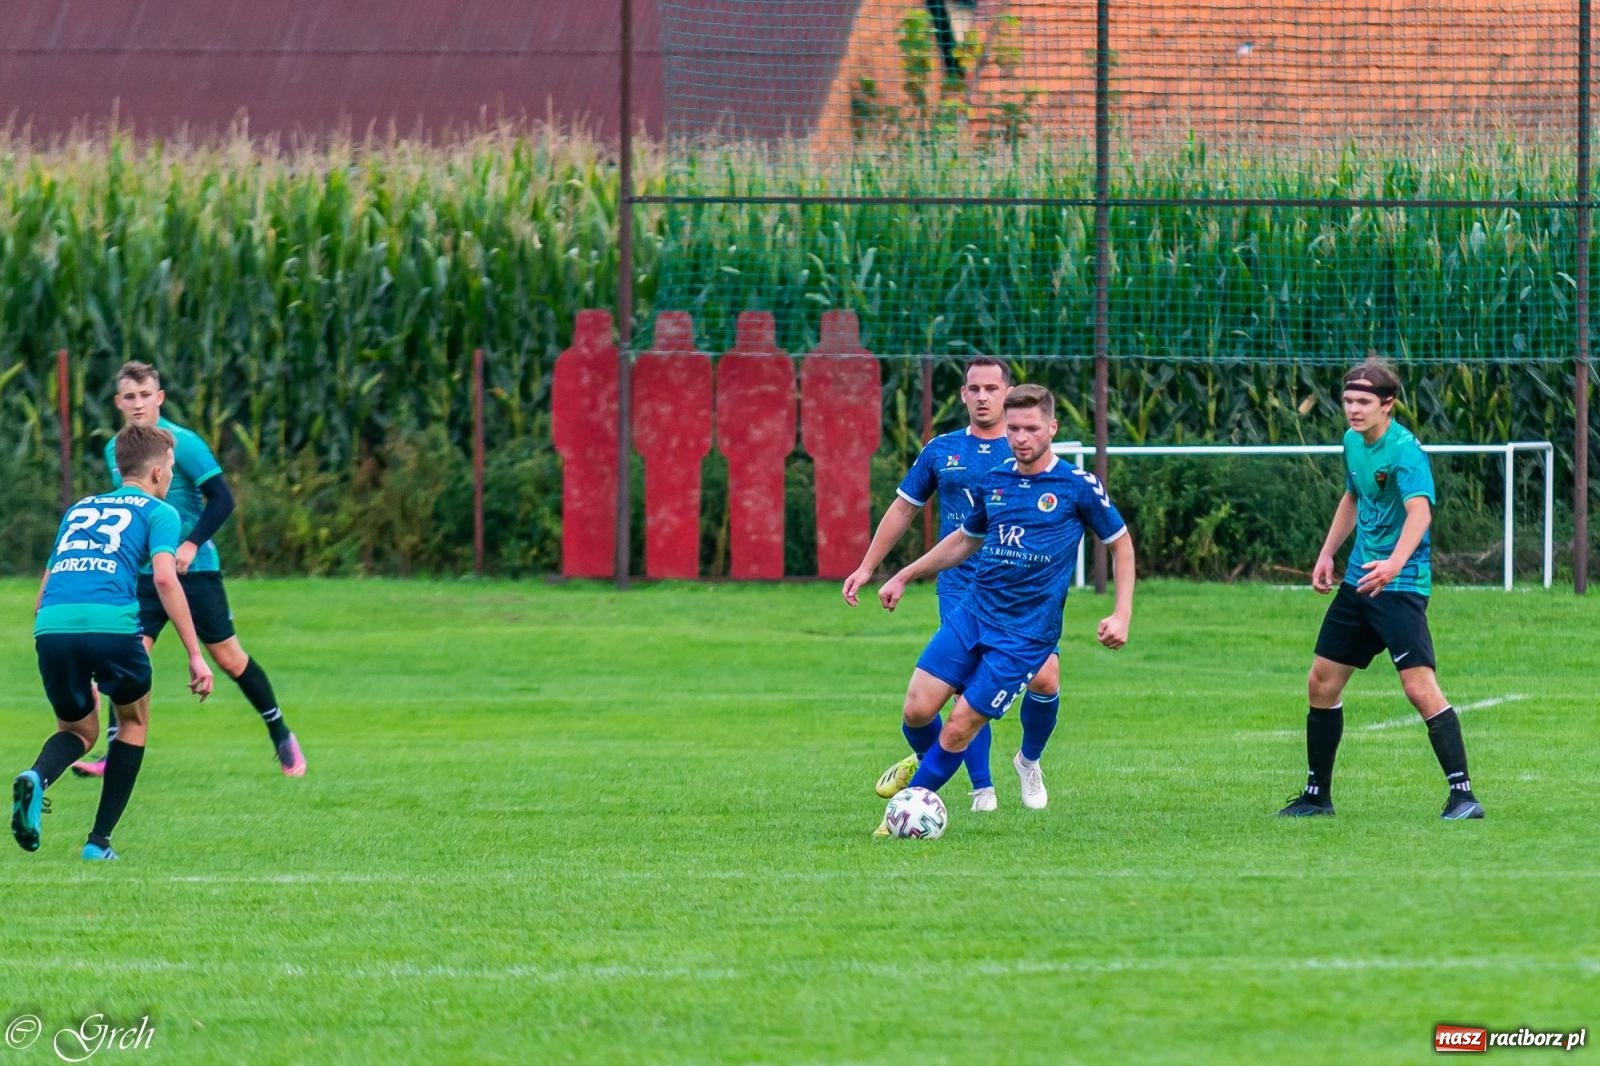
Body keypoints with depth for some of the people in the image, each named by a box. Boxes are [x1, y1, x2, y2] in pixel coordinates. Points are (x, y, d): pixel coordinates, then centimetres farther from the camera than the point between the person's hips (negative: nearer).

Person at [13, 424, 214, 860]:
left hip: (51, 627, 4)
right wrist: (195, 654, -3)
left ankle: (36, 777, -12)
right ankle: (99, 841, 15)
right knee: (134, 722, 23)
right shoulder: (158, 513, 15)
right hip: (111, 623, -4)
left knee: (78, 730, 24)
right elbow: (164, 578, -3)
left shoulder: (79, 509, 32)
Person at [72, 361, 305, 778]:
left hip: (194, 569, -4)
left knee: (229, 658, 2)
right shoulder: (115, 451, 5)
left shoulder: (182, 444, -13)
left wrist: (191, 545, -21)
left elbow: (222, 500, -13)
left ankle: (281, 737, 18)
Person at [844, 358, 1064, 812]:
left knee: (1043, 678, -13)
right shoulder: (941, 451, 9)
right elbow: (904, 508, 18)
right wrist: (867, 567, 18)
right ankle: (982, 788, 1)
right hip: (960, 586, 1)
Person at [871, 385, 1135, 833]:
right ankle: (928, 763, 27)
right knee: (917, 710, -6)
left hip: (1024, 635, -4)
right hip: (972, 613, 4)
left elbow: (1121, 543, 6)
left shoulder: (1078, 486, -5)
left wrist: (1122, 615, -2)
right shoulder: (993, 482, 8)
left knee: (959, 728, -10)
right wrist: (904, 577, 25)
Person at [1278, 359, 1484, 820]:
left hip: (1401, 584, -9)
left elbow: (1419, 511, -35)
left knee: (1419, 686, -19)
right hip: (1358, 577, 9)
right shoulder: (1353, 442, 8)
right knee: (1322, 681, 11)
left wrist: (1395, 563, -51)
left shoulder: (1404, 451, -19)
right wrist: (1327, 554, 23)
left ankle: (1462, 795, -17)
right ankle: (1316, 795, 24)